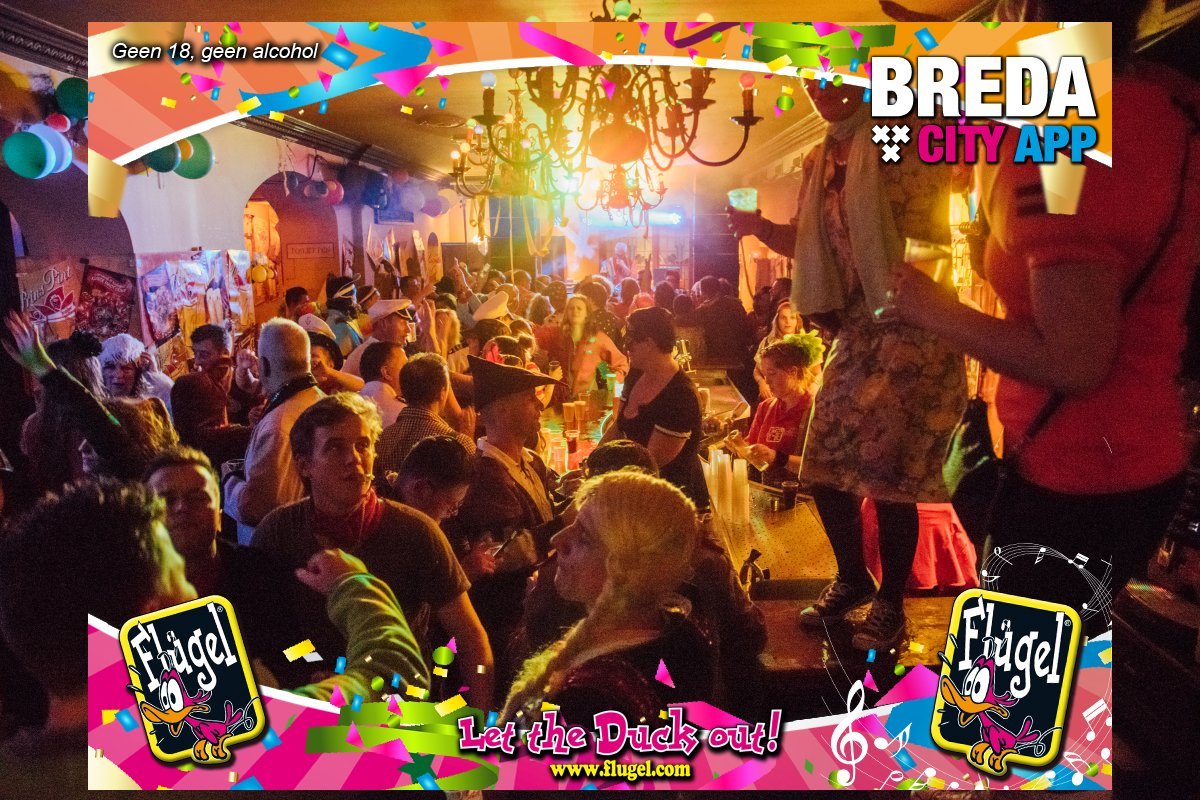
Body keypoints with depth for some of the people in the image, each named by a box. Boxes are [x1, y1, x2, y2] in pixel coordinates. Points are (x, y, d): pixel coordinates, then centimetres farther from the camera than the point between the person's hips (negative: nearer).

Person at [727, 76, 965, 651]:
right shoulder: (819, 163, 13)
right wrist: (760, 227, 4)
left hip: (914, 325, -7)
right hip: (855, 328, 7)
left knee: (888, 471, -3)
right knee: (824, 467, 8)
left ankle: (890, 603, 18)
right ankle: (851, 579, 31)